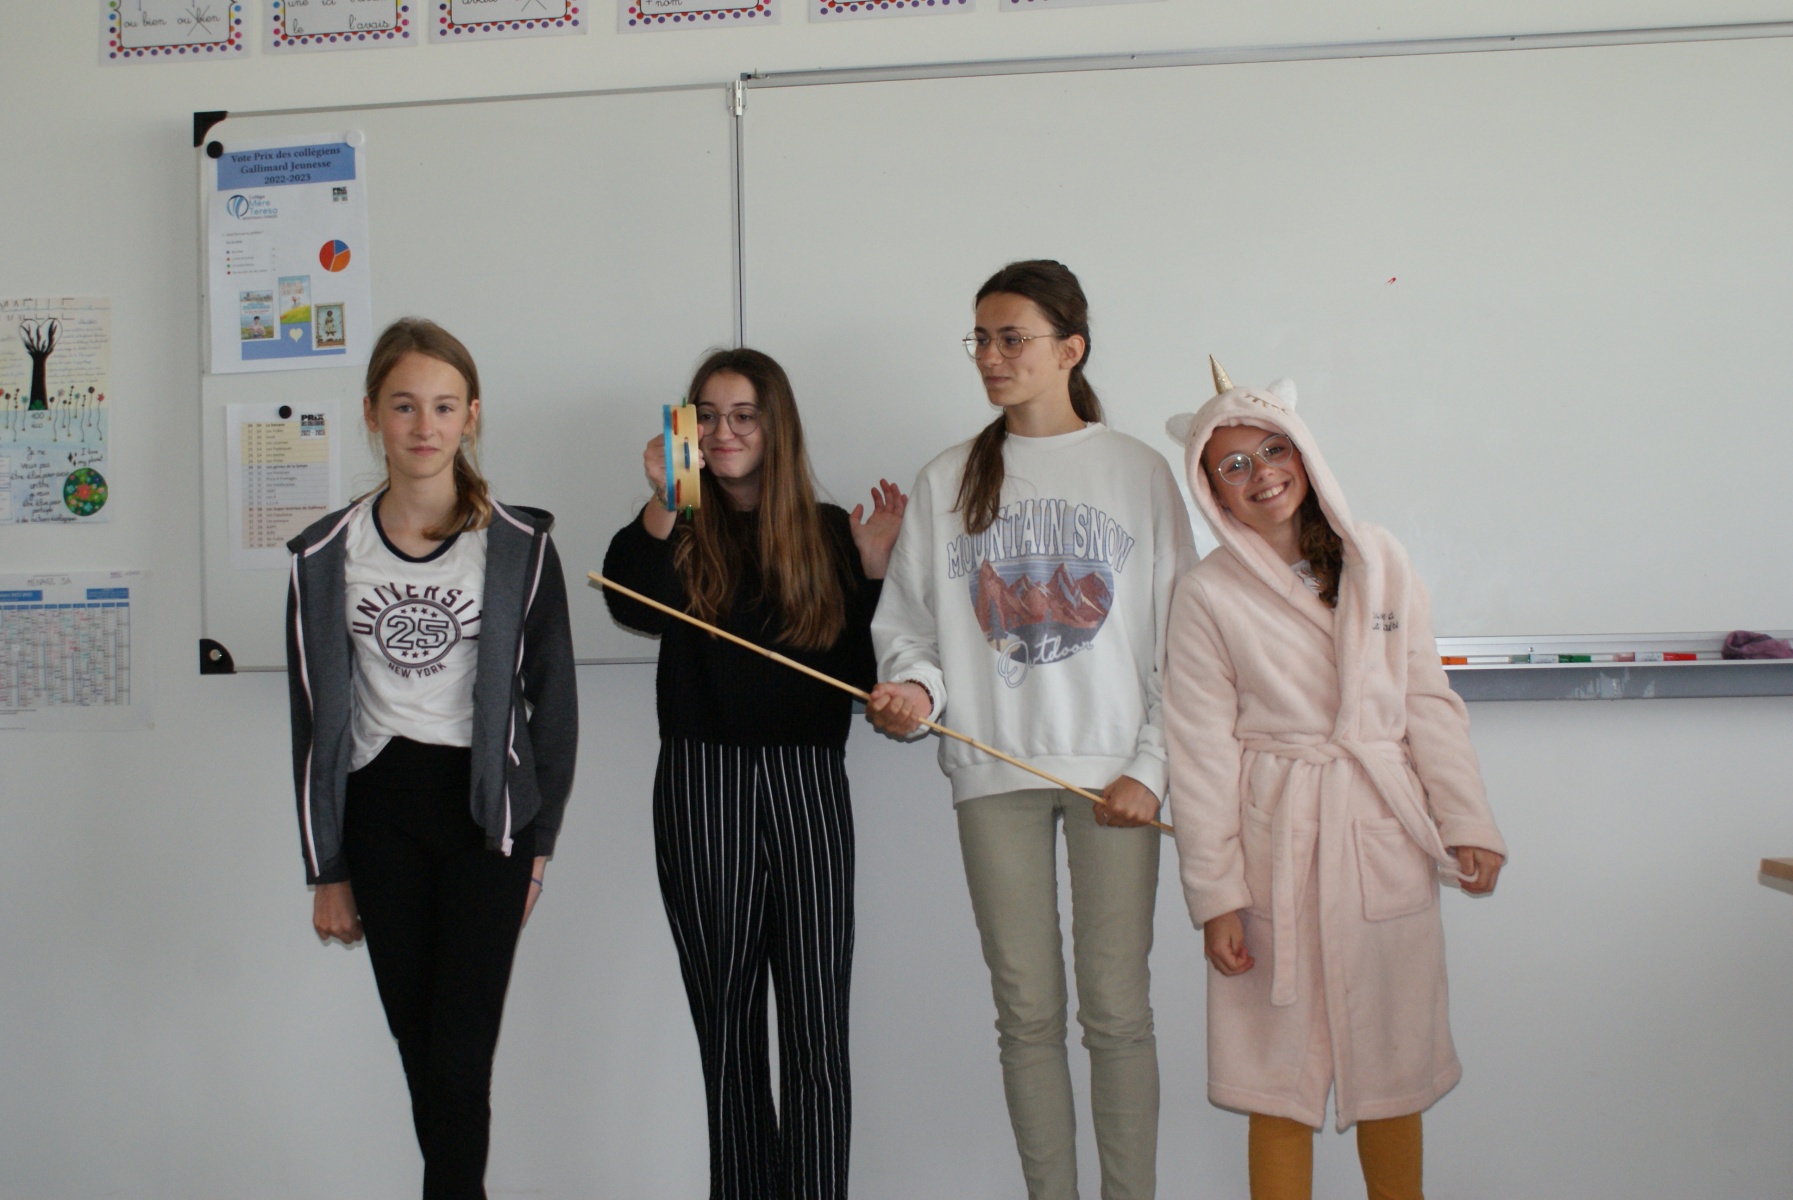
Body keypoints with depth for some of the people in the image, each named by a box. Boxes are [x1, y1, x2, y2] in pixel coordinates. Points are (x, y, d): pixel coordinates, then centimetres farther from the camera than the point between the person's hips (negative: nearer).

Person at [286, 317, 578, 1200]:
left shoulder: (520, 545, -3)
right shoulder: (327, 555, 3)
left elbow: (553, 697, 2)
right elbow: (315, 717, 6)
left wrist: (540, 839, 0)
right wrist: (327, 869, 7)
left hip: (485, 810, -2)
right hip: (379, 813, 3)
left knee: (458, 1056, -6)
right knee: (419, 1052, 9)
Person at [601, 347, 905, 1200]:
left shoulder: (826, 532, 8)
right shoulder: (682, 530, 5)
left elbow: (861, 673, 6)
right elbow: (633, 605, -18)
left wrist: (873, 566, -3)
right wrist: (661, 506, -30)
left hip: (807, 780, 0)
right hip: (701, 785, 0)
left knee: (816, 1031, -1)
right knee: (726, 1025, 8)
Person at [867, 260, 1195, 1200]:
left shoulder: (1139, 472, 5)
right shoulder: (948, 481, 9)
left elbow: (1179, 636, 3)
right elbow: (908, 620, 10)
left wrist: (1151, 768, -6)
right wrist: (913, 684, -12)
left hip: (1112, 768, -1)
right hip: (996, 771, 2)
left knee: (1117, 1008, 1)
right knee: (1027, 1010, 7)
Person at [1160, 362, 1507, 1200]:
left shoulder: (1379, 562, 6)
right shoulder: (1207, 595, -3)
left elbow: (1429, 701, 9)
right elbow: (1200, 749, -4)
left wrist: (1465, 824, 4)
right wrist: (1215, 893, -6)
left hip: (1384, 837, 3)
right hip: (1273, 845, -2)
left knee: (1393, 1069, 11)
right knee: (1280, 1075, 4)